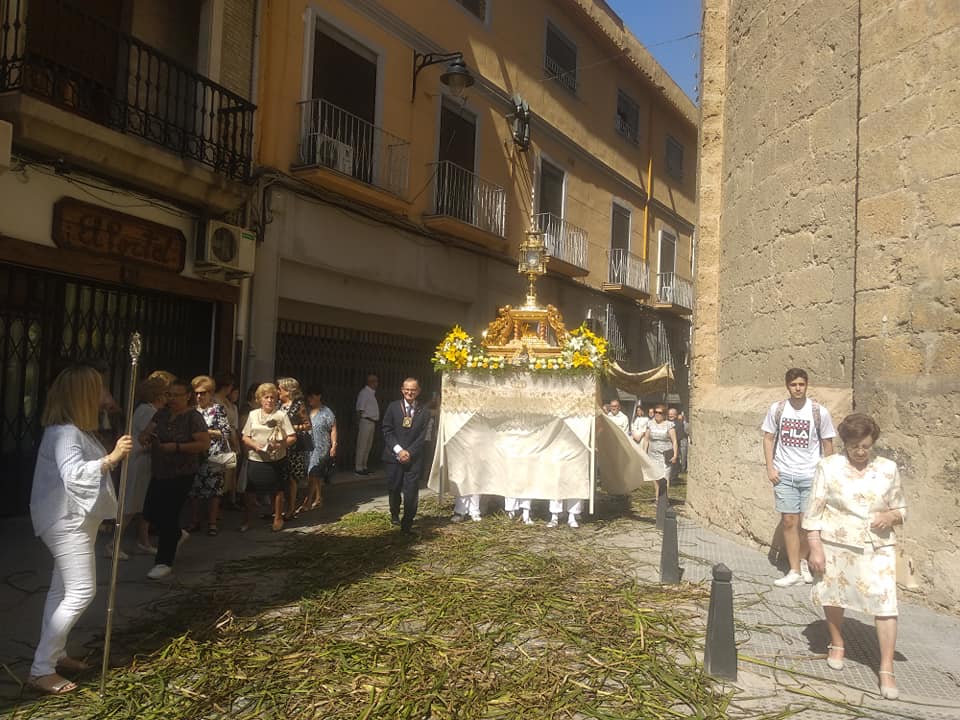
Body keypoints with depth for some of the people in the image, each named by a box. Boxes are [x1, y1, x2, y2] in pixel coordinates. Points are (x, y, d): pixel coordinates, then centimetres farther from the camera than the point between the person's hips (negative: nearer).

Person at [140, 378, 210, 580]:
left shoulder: (193, 417, -11)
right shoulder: (162, 413, 8)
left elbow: (204, 443, -18)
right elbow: (146, 433, 8)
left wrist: (177, 447, -23)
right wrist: (145, 438, -15)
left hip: (181, 475, -7)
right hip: (159, 473, 7)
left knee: (168, 516, -4)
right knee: (150, 512, 11)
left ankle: (164, 563, 8)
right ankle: (177, 534, 38)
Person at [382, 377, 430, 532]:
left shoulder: (423, 412, 2)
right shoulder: (393, 407, 1)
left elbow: (422, 437, 0)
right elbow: (387, 431, -2)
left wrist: (409, 453, -11)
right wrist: (399, 450, -10)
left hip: (414, 458, 0)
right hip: (394, 456, 0)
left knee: (411, 492, -4)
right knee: (394, 489, 10)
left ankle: (407, 523, 11)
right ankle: (395, 514, 37)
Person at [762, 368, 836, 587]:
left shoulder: (819, 412, -4)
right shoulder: (777, 409, 0)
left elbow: (827, 444, 3)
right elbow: (769, 439, 6)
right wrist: (770, 468, -1)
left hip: (811, 475, -1)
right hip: (784, 475, 1)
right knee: (789, 522, 2)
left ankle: (803, 561, 31)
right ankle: (795, 571, 10)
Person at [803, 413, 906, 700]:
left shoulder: (888, 469, 2)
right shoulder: (828, 467, -4)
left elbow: (901, 509, 12)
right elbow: (814, 511, -3)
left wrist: (890, 516, -12)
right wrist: (815, 547, -9)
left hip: (878, 548, 1)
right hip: (836, 545, 0)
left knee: (885, 602, -7)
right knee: (833, 596, 14)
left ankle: (886, 670, 3)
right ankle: (837, 645, 38)